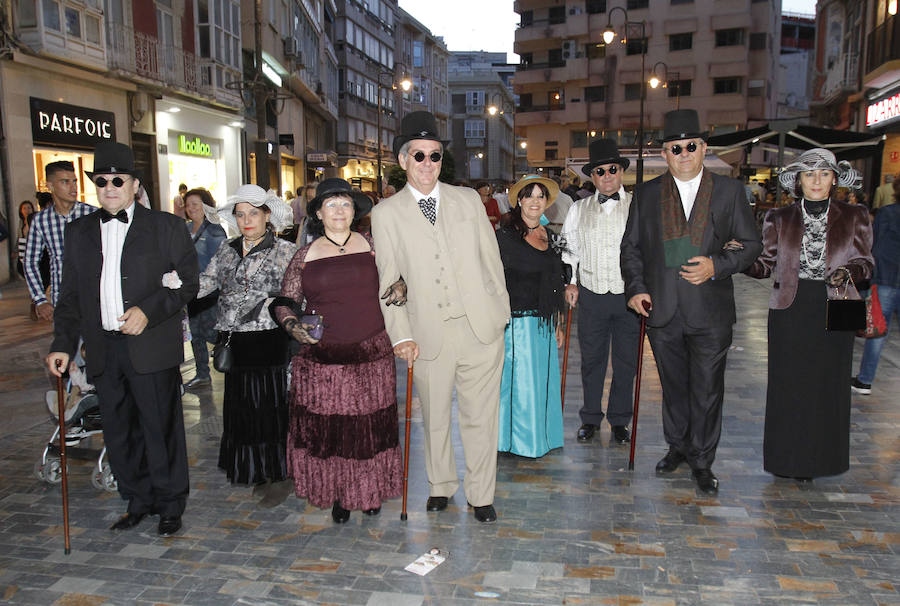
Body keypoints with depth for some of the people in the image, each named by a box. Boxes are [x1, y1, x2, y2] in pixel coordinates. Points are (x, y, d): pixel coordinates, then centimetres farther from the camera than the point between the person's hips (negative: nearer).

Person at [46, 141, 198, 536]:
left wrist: (149, 311, -18)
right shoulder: (79, 232, 13)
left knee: (161, 428, 3)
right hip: (104, 351, 5)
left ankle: (171, 504, 21)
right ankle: (138, 501, 31)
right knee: (118, 432, 13)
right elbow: (70, 296, 14)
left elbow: (188, 283, -3)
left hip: (152, 347, -4)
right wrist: (63, 344, 5)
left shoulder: (167, 227, 1)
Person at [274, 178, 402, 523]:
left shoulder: (372, 247, 5)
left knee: (371, 426, 7)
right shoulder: (306, 256, 5)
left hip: (372, 355, 0)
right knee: (328, 428, 5)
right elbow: (286, 301, 9)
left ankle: (370, 491, 29)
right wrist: (293, 326, -10)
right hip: (323, 358, 0)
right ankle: (337, 495, 25)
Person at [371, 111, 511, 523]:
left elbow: (491, 259, 11)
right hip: (429, 333, -1)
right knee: (435, 417, 13)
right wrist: (400, 335, -5)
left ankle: (480, 494, 26)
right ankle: (440, 486, 36)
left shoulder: (468, 200, 9)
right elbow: (387, 280, 2)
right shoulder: (386, 213, 4)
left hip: (482, 327, 1)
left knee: (480, 416, 8)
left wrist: (502, 311, 9)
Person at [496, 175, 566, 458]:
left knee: (544, 381, 13)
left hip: (544, 324, 7)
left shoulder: (550, 237, 12)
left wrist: (557, 325, 17)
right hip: (517, 322, -6)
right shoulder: (505, 236, -9)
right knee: (519, 381, 0)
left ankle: (542, 438, 28)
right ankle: (518, 441, 16)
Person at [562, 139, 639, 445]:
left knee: (626, 362, 8)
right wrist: (569, 282, 5)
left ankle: (619, 421, 24)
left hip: (628, 296, -1)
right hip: (591, 296, 1)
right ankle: (590, 419, 25)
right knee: (591, 360, 9)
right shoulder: (579, 209, 7)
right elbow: (568, 249, 15)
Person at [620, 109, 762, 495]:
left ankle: (702, 460, 22)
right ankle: (677, 446, 34)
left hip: (710, 312, -1)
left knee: (707, 390, 5)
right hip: (662, 311, 2)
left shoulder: (729, 191, 3)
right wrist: (636, 287, -3)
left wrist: (716, 265, -14)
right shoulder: (646, 194, 7)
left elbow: (751, 243, 4)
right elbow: (631, 246, 10)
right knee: (673, 385, 15)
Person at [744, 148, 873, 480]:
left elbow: (864, 263, 7)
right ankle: (789, 458, 18)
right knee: (788, 383, 3)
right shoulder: (779, 219, 6)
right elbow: (767, 263, 4)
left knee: (829, 383, 4)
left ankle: (821, 458, 21)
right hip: (789, 308, 0)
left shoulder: (854, 217, 6)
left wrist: (847, 272, -14)